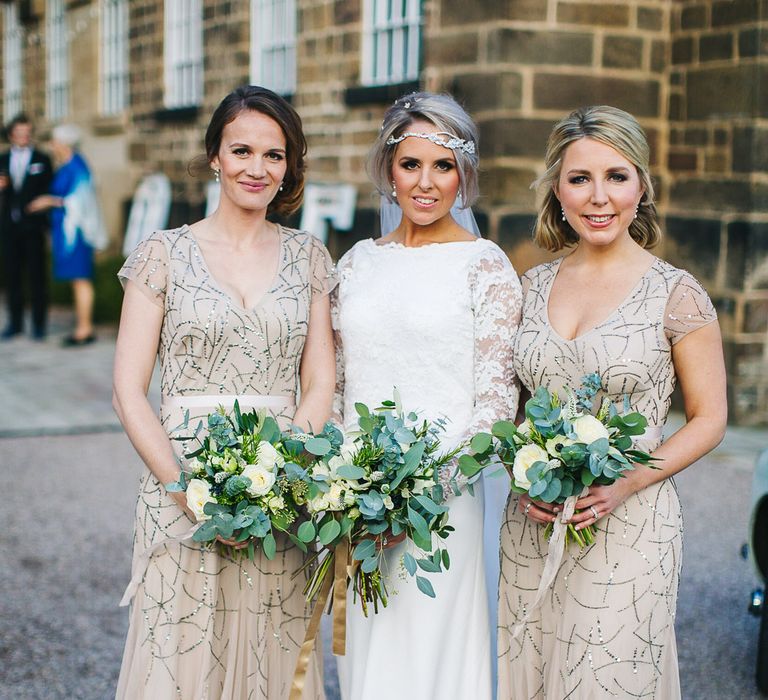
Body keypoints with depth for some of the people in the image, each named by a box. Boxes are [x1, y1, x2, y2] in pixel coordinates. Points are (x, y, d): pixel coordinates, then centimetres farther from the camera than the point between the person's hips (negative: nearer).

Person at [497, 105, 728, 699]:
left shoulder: (676, 294, -6)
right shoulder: (533, 286, 5)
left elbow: (709, 420, -3)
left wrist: (627, 483, -16)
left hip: (629, 525, -4)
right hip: (532, 522, 4)